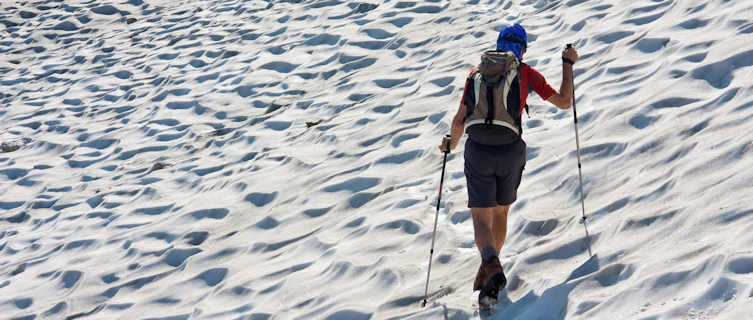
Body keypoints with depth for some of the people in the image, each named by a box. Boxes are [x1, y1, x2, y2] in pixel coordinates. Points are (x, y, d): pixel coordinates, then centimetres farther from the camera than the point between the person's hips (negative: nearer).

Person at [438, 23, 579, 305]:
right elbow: (564, 102, 3)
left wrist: (452, 142, 25)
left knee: (482, 220, 0)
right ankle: (488, 275, 29)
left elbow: (460, 119, 4)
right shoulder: (527, 73, 2)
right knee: (501, 212, 22)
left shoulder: (477, 72, 6)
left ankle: (492, 265, -29)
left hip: (478, 152, 0)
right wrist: (568, 64, 14)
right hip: (511, 152, 1)